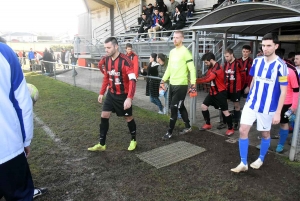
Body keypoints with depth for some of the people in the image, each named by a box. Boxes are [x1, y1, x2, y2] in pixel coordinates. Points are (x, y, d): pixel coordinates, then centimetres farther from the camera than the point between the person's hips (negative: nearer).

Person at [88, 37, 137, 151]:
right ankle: (101, 144, 15)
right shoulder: (107, 60, 0)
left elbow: (133, 80, -29)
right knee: (104, 116, 3)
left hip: (123, 95, -6)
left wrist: (129, 98, -38)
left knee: (128, 117, 8)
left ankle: (133, 140, 31)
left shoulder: (125, 61, -22)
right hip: (111, 94, 6)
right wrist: (102, 93, 13)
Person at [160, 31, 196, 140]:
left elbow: (192, 69, -15)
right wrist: (163, 80, 14)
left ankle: (169, 132, 6)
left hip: (181, 85, -8)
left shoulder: (185, 51, -11)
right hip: (172, 84, 8)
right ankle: (188, 127, 32)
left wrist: (193, 84, -19)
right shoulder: (172, 52, 12)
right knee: (180, 107, 16)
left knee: (174, 108, -4)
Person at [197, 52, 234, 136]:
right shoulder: (211, 68, 10)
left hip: (220, 92, -9)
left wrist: (196, 80, -29)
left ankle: (231, 129, 14)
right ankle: (208, 124, 23)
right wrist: (197, 80, -12)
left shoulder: (217, 68, -23)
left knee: (225, 111, -2)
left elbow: (207, 78, -32)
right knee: (204, 106, 7)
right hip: (213, 92, 9)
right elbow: (207, 77, 3)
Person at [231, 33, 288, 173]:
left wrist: (278, 112, -13)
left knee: (265, 134, 14)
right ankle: (243, 163, 11)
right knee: (243, 131, -1)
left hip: (268, 107, -4)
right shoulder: (257, 61, 0)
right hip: (251, 104, 4)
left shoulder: (280, 65, -14)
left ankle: (261, 159, 38)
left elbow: (283, 91, -11)